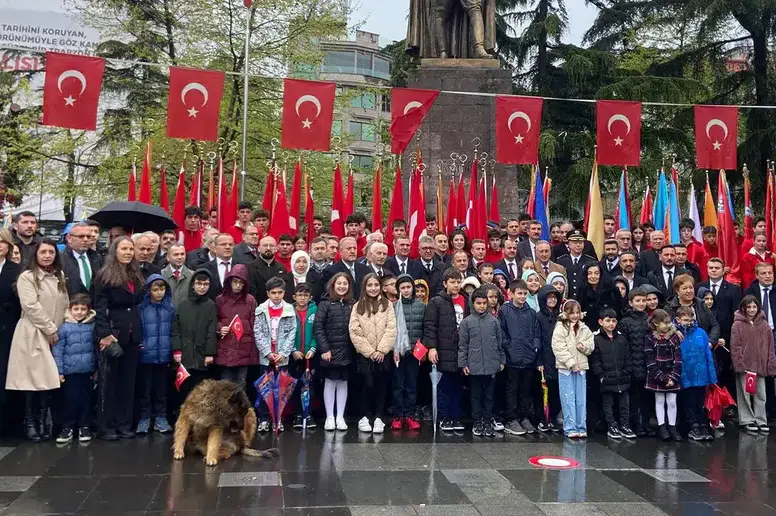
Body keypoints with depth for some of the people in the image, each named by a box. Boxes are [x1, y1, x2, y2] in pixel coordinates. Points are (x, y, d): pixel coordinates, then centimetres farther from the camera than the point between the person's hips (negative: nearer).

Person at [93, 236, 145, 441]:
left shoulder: (136, 276, 15)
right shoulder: (104, 276, -4)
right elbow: (100, 308, -11)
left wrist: (140, 333, 10)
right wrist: (105, 334, -19)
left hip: (132, 334, 6)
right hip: (112, 332, -6)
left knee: (128, 380, 9)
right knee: (108, 380, 1)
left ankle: (124, 424, 16)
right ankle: (107, 426, 8)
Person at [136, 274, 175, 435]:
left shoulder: (170, 308, 1)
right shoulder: (141, 308, -7)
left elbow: (173, 332, 5)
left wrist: (173, 353, 3)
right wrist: (139, 346, -10)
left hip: (163, 355, 2)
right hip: (146, 355, -2)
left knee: (161, 388, 13)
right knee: (145, 389, 8)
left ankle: (160, 417, 23)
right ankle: (144, 418, 18)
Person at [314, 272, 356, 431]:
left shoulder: (352, 305, 7)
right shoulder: (325, 304, -2)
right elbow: (318, 327, -7)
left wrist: (355, 348, -6)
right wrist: (324, 349, -13)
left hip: (346, 352, 3)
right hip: (330, 350, -2)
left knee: (343, 383, 9)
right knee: (330, 382, 5)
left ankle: (340, 417, 17)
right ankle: (329, 417, 13)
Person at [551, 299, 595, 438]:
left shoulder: (584, 329, 10)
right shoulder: (560, 328, -7)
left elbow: (591, 346, 12)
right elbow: (559, 349, -13)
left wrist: (584, 346, -10)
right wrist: (571, 364, -16)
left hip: (581, 368, 5)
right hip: (565, 368, -5)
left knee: (581, 399, 8)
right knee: (568, 399, -2)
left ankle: (581, 428, 14)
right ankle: (570, 428, 2)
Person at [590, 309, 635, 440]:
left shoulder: (621, 339, 8)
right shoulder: (596, 339, -5)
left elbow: (627, 358, 11)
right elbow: (595, 361, -7)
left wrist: (627, 373, 2)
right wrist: (601, 376, -12)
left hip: (622, 378, 4)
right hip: (607, 380, -4)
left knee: (624, 404, 9)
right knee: (608, 405, 5)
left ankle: (625, 426, 18)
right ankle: (612, 427, 14)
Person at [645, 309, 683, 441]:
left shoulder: (674, 337, 0)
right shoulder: (650, 339, -6)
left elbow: (678, 359, -3)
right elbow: (650, 362, -10)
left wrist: (673, 377, -12)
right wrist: (663, 378, -15)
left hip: (672, 377, 2)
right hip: (657, 376, -2)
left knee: (672, 401, 5)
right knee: (659, 401, 6)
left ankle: (672, 427, 13)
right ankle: (661, 427, 12)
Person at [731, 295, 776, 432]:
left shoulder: (764, 325, 5)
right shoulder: (738, 325, -3)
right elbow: (734, 347, -6)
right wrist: (740, 364, -13)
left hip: (760, 366, 3)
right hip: (744, 366, -3)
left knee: (760, 395, 8)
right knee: (744, 393, 4)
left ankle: (760, 420, 17)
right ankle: (747, 420, 13)